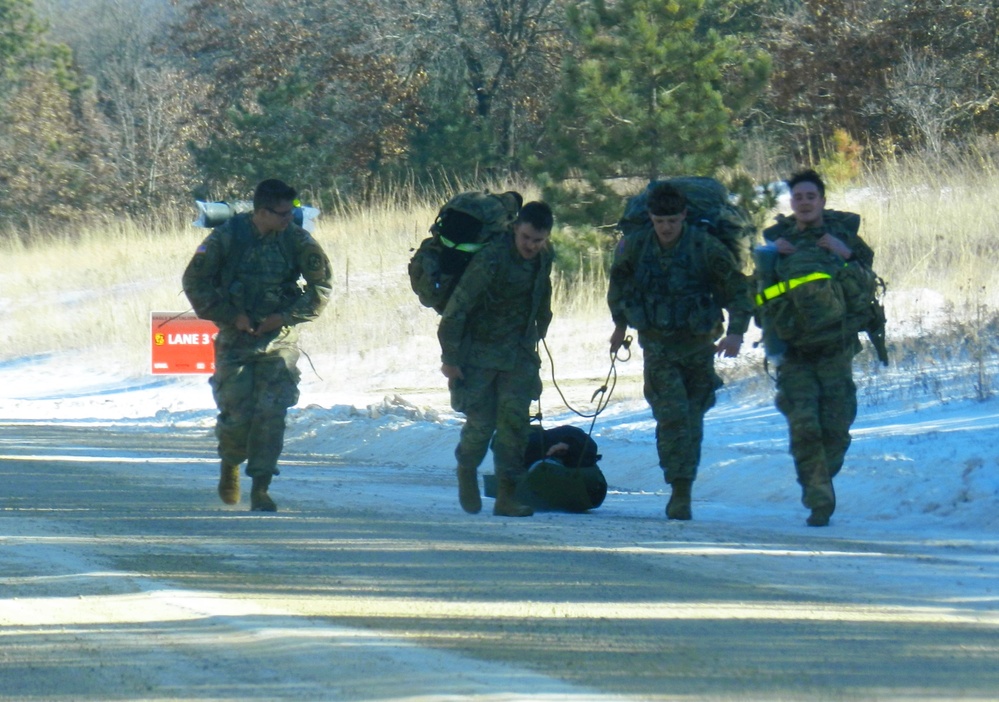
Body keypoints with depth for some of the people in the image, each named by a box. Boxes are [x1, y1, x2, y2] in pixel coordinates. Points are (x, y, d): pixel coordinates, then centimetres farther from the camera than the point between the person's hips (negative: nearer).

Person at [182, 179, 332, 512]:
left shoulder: (297, 240, -3)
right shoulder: (227, 237, -8)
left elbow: (322, 285, 2)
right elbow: (194, 281, -3)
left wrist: (287, 316, -8)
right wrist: (230, 315, -10)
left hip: (280, 339, 1)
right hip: (236, 339, -1)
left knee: (271, 414, -8)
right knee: (236, 415, -4)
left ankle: (260, 488, -2)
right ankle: (230, 464, 27)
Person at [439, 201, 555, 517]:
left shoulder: (543, 258, -1)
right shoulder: (491, 259, -22)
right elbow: (457, 307, -17)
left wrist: (536, 339, 23)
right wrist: (450, 357, -15)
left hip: (519, 353, 5)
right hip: (480, 352, -5)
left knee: (515, 420, -6)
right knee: (481, 422, -5)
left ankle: (507, 495, -3)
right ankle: (466, 473, 26)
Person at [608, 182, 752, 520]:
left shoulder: (706, 248, -12)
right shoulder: (634, 247, -4)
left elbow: (738, 289, -4)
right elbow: (618, 283, 17)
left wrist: (736, 332, -16)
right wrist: (620, 324, 24)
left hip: (697, 343, 0)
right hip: (658, 346, 0)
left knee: (692, 417, 6)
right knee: (672, 415, -14)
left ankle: (684, 488, 17)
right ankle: (679, 491, -17)